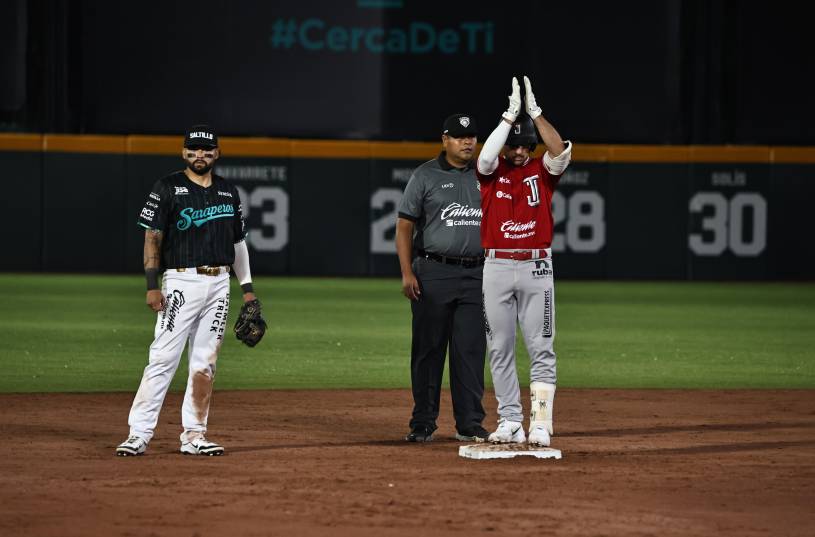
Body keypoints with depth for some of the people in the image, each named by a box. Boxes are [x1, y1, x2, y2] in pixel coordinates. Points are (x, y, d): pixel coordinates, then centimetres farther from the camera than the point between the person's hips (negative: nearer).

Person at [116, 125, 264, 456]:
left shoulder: (228, 193, 14)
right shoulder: (168, 188, -2)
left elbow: (238, 242, 20)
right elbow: (152, 238, -5)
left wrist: (247, 288, 15)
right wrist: (152, 285, -13)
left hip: (219, 284, 5)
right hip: (181, 282, -5)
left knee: (205, 363, 5)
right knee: (164, 357, -11)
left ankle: (194, 435, 9)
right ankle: (139, 434, -11)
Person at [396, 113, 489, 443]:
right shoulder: (425, 176, 2)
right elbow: (405, 226, 1)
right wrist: (407, 274, -8)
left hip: (475, 276, 3)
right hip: (433, 273, -2)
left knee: (471, 350, 1)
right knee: (428, 349, 1)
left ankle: (470, 424, 6)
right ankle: (423, 424, 7)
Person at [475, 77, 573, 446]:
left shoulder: (542, 171, 6)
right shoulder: (492, 171, 5)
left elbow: (561, 152, -15)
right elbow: (486, 155, -18)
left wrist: (535, 112, -16)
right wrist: (511, 114, -18)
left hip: (536, 268, -1)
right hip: (497, 267, 1)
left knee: (541, 349, -4)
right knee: (500, 350, 3)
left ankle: (540, 423, -4)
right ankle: (509, 422, 8)